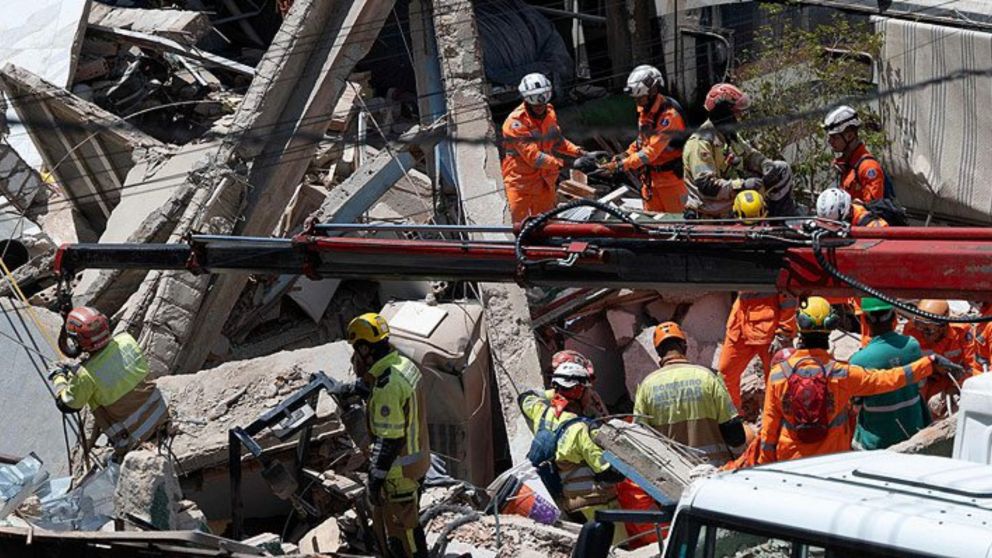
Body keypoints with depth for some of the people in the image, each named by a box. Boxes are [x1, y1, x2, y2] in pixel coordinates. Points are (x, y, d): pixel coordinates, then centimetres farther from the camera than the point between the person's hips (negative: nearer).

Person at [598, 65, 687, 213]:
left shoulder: (669, 114, -23)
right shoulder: (644, 110, 6)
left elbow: (652, 150, -27)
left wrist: (622, 165, -28)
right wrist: (625, 156, 0)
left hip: (671, 177, -8)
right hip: (650, 177, 8)